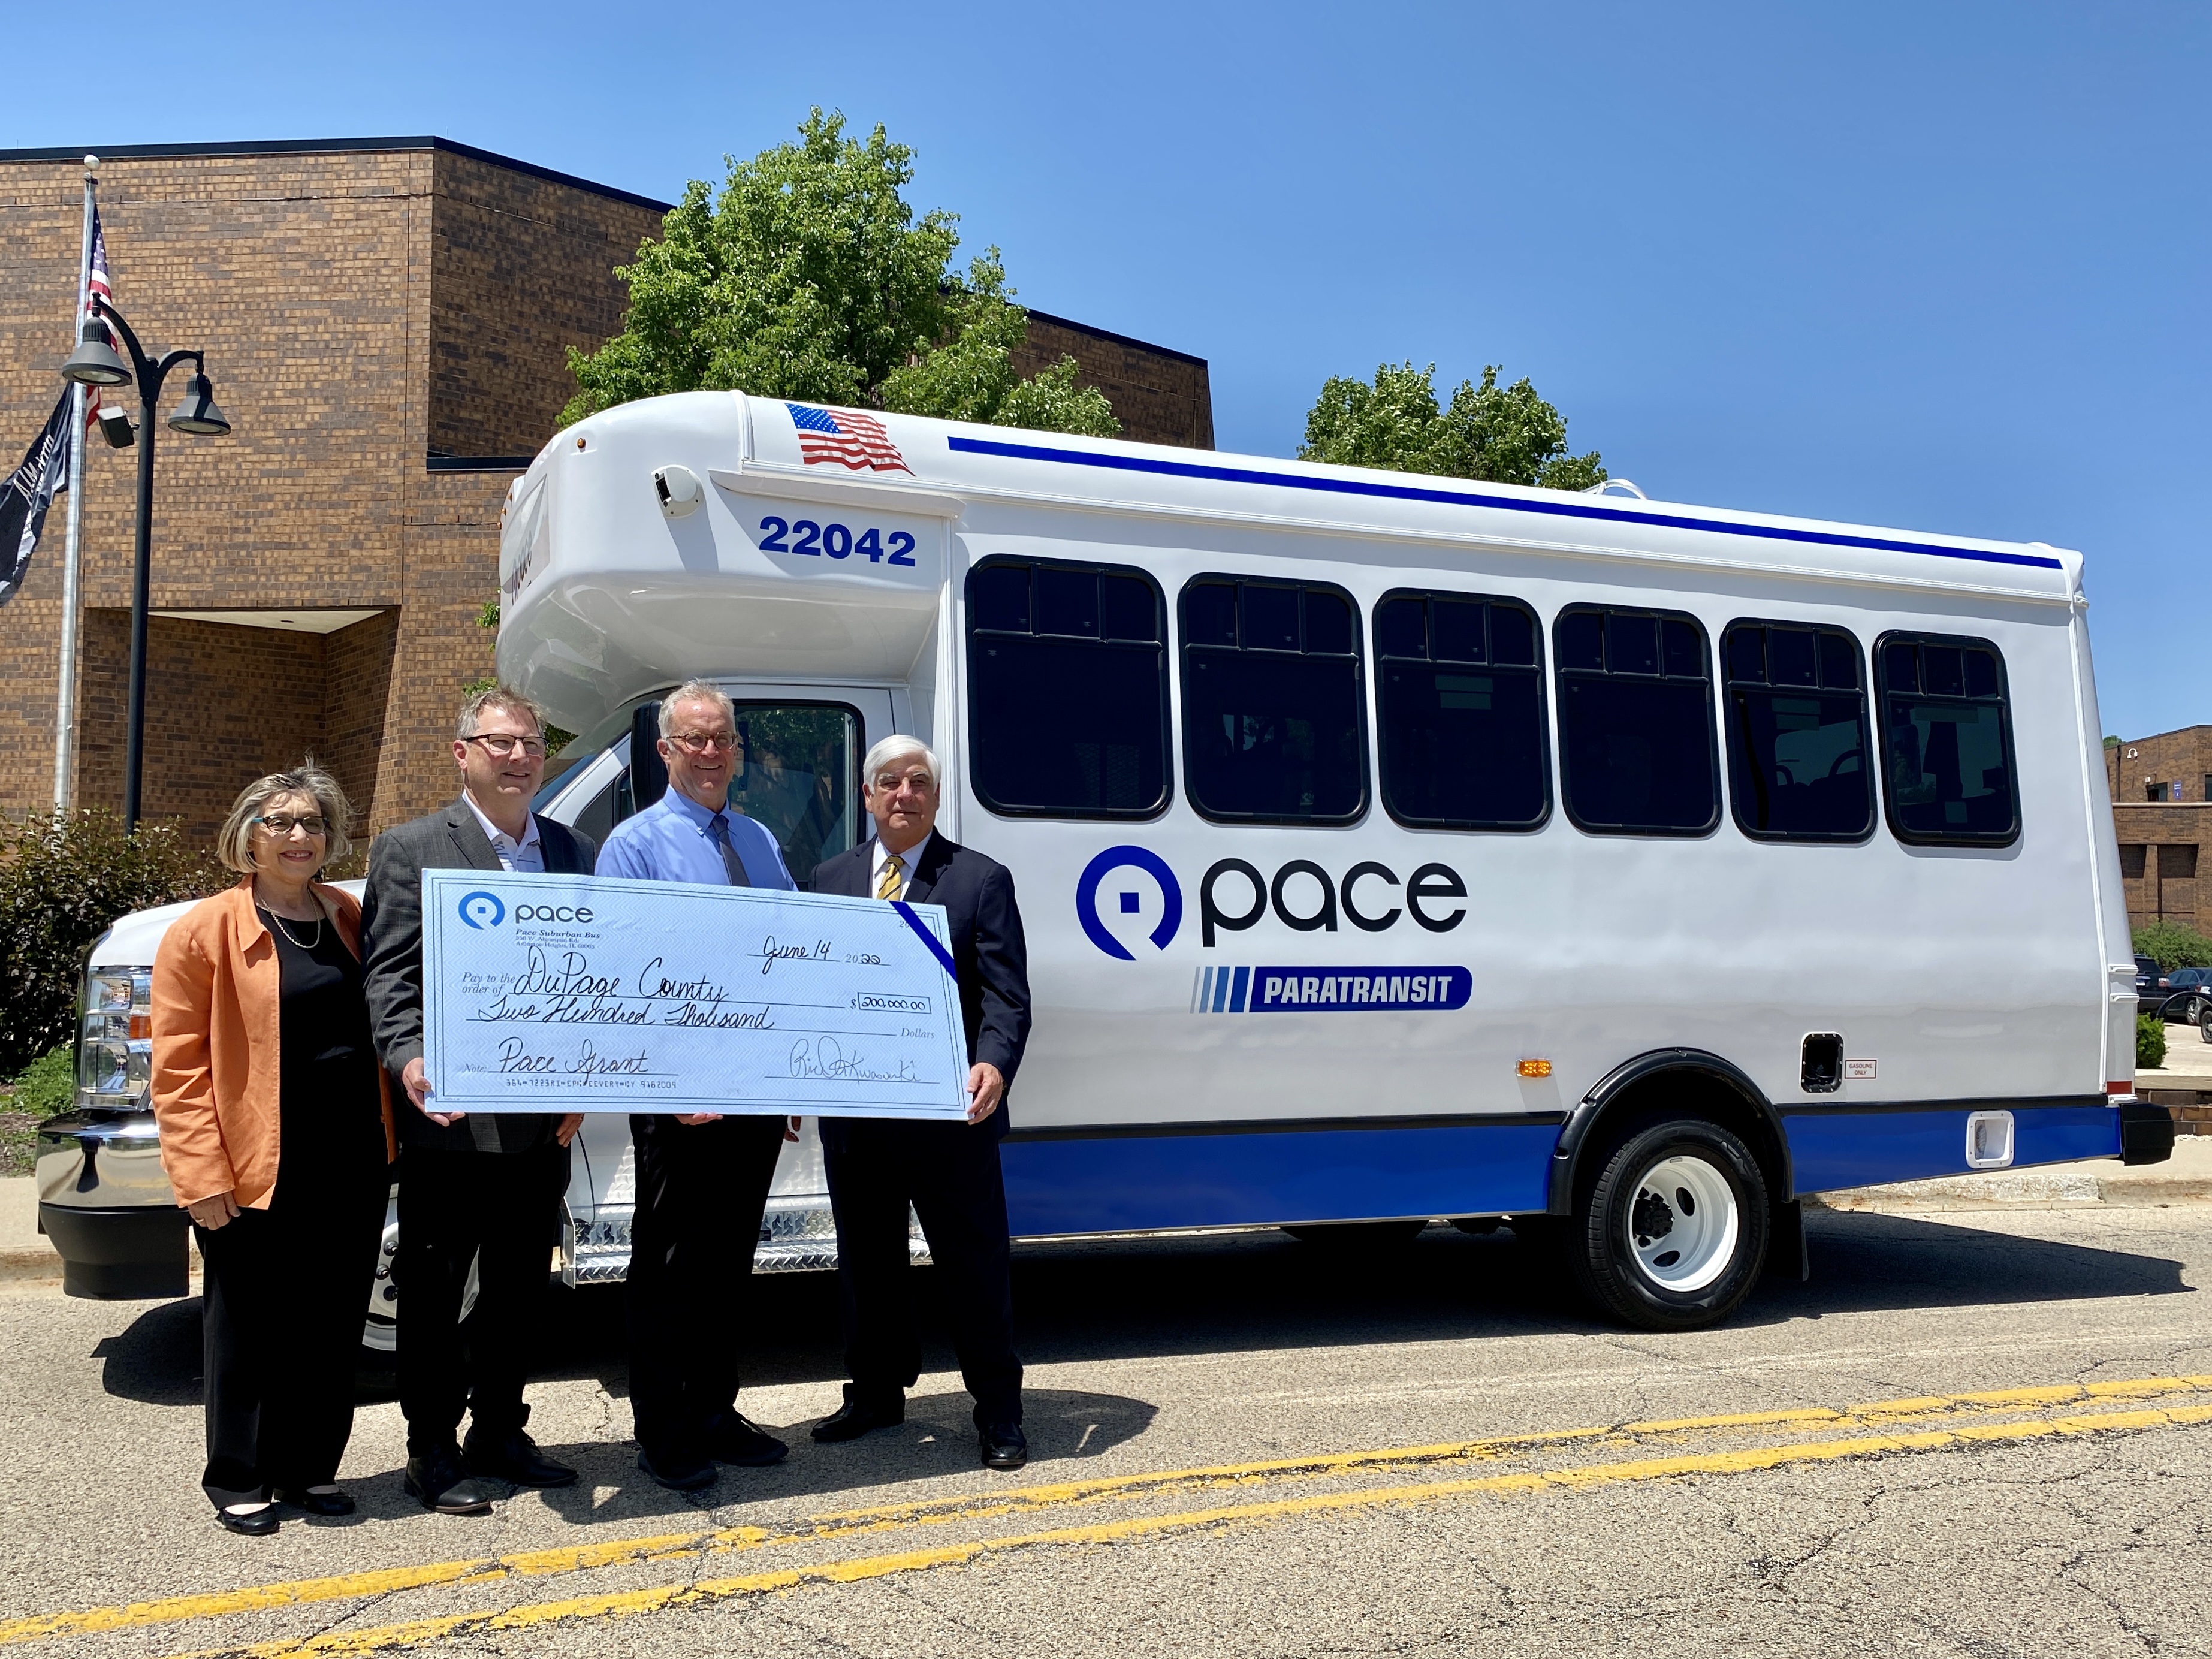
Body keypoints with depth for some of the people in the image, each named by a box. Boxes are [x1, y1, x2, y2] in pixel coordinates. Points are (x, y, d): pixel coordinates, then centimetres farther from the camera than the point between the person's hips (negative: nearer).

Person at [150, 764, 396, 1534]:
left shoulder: (352, 919, 11)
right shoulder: (205, 931, -4)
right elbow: (177, 1067, -6)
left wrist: (386, 1140, 8)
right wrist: (202, 1174, -12)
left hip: (354, 1162, 5)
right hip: (257, 1170, -4)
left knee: (334, 1324, 11)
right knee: (251, 1328, 7)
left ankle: (310, 1469, 26)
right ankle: (239, 1480, 23)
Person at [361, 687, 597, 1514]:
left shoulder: (577, 854, 12)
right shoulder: (411, 849, -2)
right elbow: (390, 976, -8)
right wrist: (408, 1060, -24)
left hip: (545, 1124, 5)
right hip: (451, 1122, -5)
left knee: (521, 1289, 15)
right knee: (434, 1290, 7)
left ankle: (499, 1433, 30)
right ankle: (432, 1452, 19)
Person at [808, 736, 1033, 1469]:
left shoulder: (982, 880, -1)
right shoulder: (830, 880, 11)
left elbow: (1006, 995, -7)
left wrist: (994, 1065, -25)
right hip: (853, 1116, 4)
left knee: (975, 1266, 5)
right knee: (866, 1264, 16)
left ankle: (998, 1410, 18)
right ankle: (876, 1393, 33)